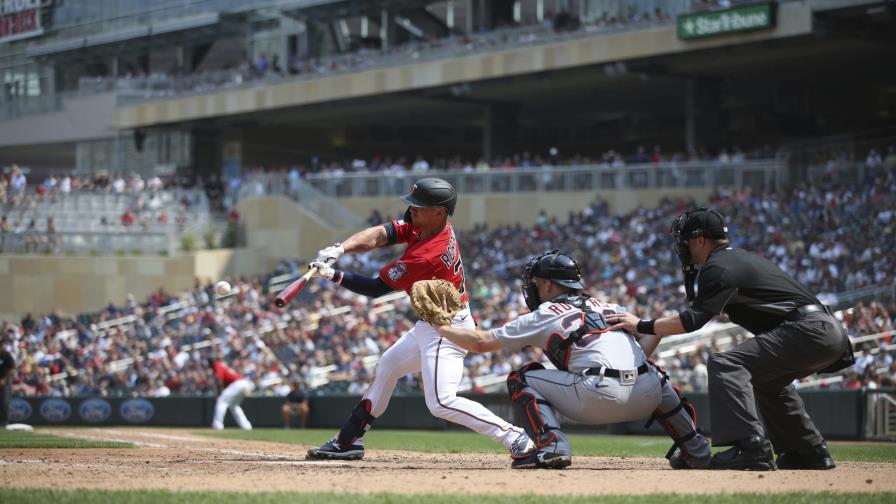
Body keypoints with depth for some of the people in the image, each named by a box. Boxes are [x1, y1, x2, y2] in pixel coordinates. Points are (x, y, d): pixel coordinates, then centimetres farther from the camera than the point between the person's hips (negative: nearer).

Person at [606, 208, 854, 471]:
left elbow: (693, 320, -14)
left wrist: (642, 326, -5)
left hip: (808, 330, -10)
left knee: (725, 364, -16)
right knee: (765, 377, 32)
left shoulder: (719, 268, -6)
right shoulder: (737, 259, 25)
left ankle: (751, 448, -27)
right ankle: (809, 452, 32)